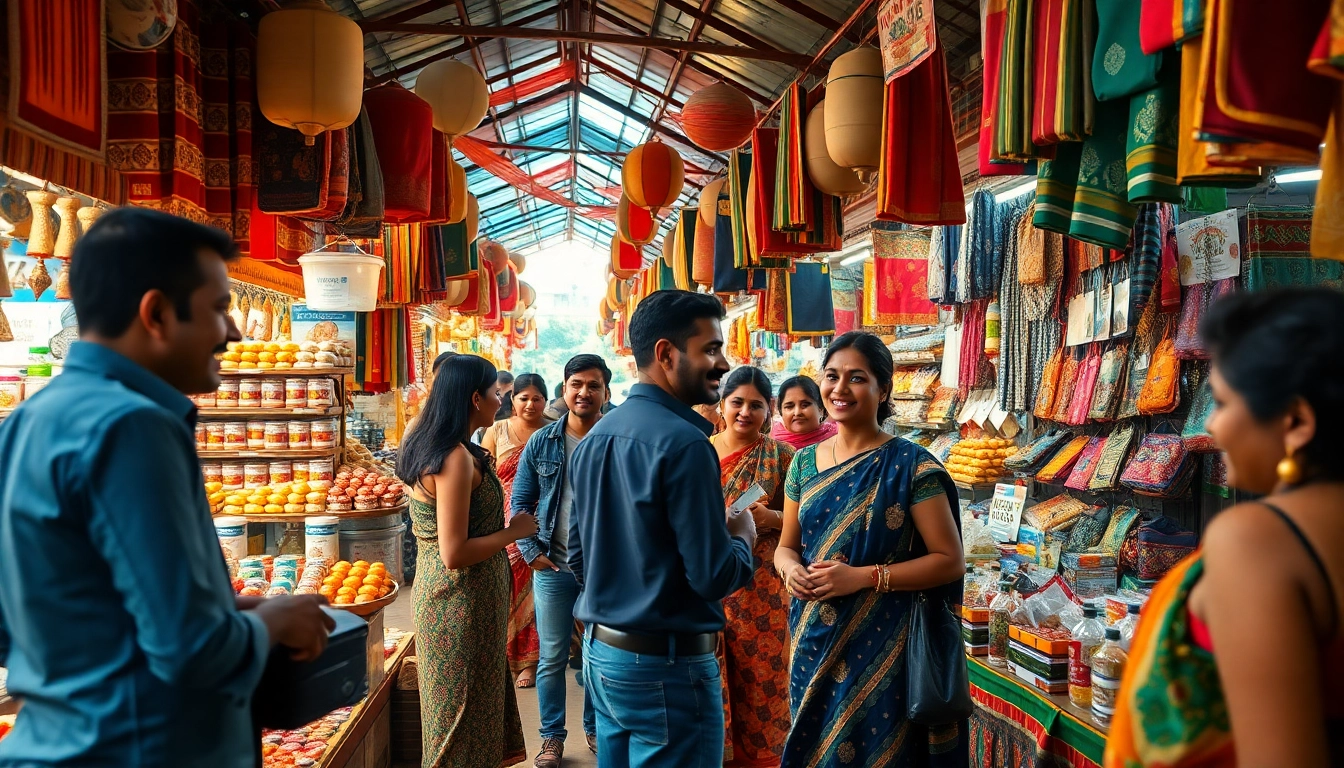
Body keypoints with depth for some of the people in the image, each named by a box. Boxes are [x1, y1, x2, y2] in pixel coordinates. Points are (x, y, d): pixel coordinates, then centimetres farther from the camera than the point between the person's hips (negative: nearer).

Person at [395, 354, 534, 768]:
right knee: (467, 711, 5)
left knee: (453, 710, 21)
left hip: (437, 588, 9)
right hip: (463, 599, -9)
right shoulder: (456, 458, -23)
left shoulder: (423, 447, 5)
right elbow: (454, 554, -26)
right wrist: (514, 531, -14)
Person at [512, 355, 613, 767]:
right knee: (552, 657, 10)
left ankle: (596, 728, 33)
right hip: (553, 567, 1)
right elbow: (521, 501, 4)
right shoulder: (541, 443, -1)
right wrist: (531, 552, -6)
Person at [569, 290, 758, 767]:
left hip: (600, 653, 8)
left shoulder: (595, 437, 5)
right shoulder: (683, 442, -20)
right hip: (665, 665, -8)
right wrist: (743, 534, -1)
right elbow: (715, 577, -20)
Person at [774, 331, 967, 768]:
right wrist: (791, 568, -8)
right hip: (812, 643, 5)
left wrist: (864, 577, -19)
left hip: (879, 646, -4)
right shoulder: (805, 462, 6)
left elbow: (950, 561, -10)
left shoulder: (910, 465, -9)